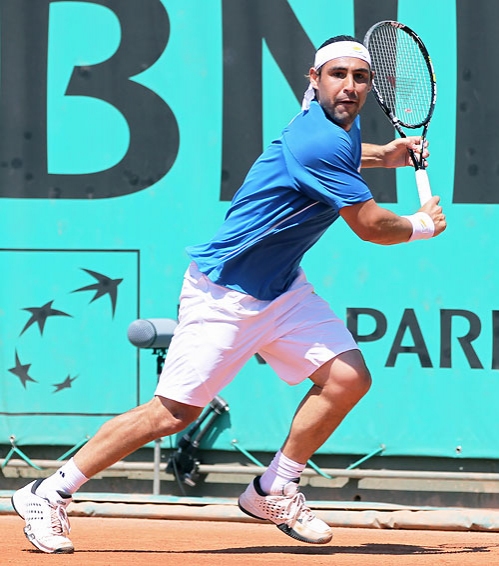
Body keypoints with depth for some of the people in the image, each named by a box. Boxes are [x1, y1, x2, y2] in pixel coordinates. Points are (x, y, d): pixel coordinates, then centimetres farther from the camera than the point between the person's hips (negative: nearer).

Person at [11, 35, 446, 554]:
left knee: (348, 378, -6)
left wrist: (382, 155, 19)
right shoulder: (319, 141, -25)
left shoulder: (340, 129, 5)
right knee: (174, 411, -9)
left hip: (282, 287, 9)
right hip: (224, 292, -9)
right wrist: (422, 225, 1)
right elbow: (371, 226, -19)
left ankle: (273, 492, 11)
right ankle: (48, 494, 3)